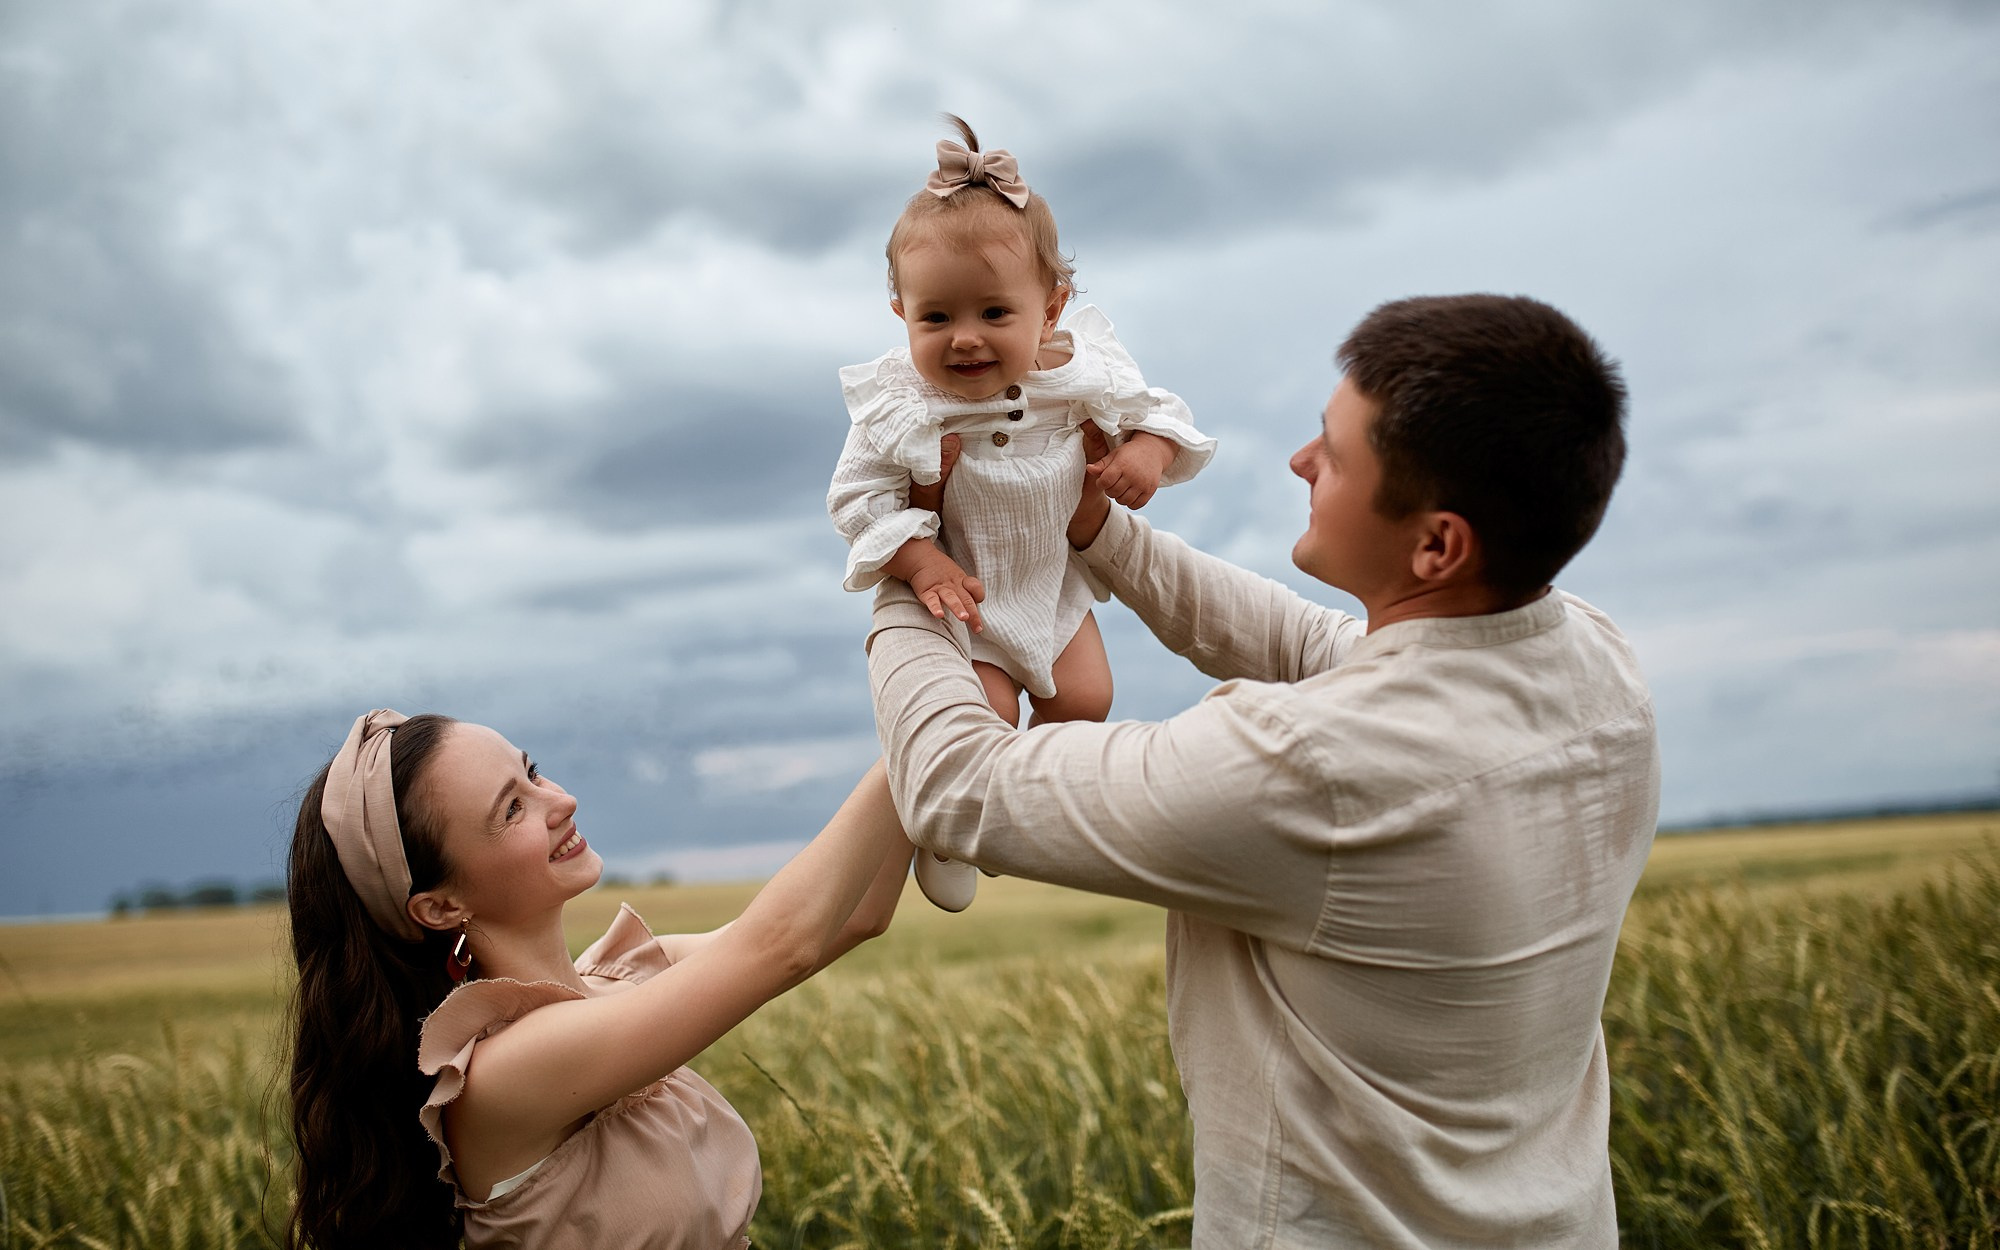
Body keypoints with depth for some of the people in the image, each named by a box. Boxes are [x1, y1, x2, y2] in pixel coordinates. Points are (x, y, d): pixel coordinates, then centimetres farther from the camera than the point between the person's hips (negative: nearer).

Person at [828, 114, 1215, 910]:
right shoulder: (897, 406, -26)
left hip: (1054, 582, 4)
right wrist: (923, 564, -32)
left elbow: (1150, 409, -2)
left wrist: (1146, 451, -25)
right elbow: (860, 498, -19)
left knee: (1084, 700, 11)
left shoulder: (1078, 373, -18)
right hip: (957, 600, -4)